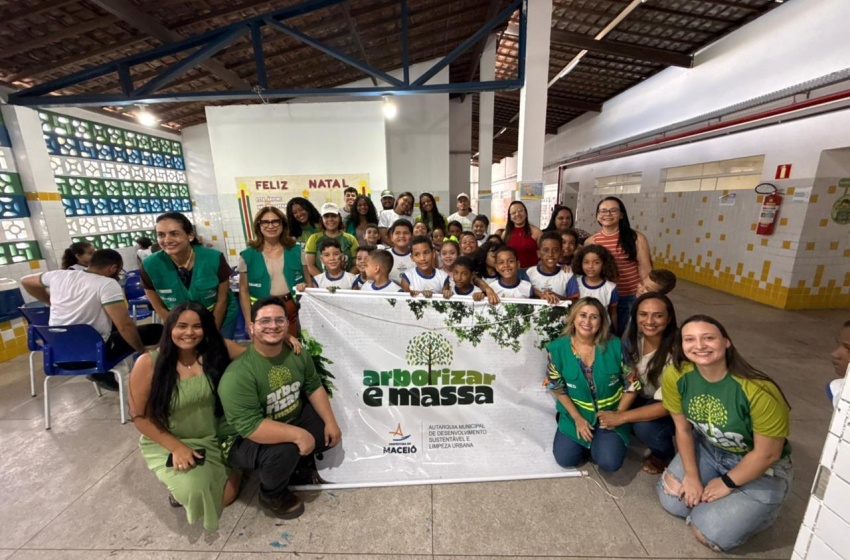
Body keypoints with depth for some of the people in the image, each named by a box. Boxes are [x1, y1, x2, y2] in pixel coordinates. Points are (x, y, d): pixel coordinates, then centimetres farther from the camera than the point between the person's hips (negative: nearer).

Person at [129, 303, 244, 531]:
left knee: (226, 496, -5)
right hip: (167, 443, -1)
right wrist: (176, 447, -17)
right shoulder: (148, 363, -17)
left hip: (214, 440, 2)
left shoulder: (218, 349, -14)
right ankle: (180, 487, 16)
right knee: (196, 491, -22)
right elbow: (139, 416, -9)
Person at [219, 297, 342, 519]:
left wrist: (330, 422, -10)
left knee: (331, 434, -6)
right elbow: (249, 426, -33)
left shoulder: (298, 354, -11)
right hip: (247, 439, -6)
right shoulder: (238, 374, -31)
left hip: (294, 418, 6)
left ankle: (301, 462, 25)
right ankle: (272, 495, 4)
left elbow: (314, 387, -2)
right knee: (284, 450, -31)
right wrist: (297, 435, -35)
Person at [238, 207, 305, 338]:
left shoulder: (296, 250, 2)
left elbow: (308, 281, 7)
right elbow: (244, 291, 2)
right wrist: (249, 322, -4)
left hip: (293, 309, 1)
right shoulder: (247, 255, -1)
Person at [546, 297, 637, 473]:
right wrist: (577, 418, -10)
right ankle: (586, 441, 22)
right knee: (565, 459, -10)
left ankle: (598, 441, 17)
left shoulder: (615, 346, -15)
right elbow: (558, 389, -6)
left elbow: (632, 385, -4)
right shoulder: (558, 348, -15)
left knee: (609, 463, -18)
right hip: (575, 414, 1)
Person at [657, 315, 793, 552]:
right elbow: (683, 429, -7)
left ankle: (761, 507, 18)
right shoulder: (674, 376, -22)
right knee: (672, 501, -7)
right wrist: (691, 475, -7)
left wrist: (727, 484, -10)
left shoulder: (759, 392, -33)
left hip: (763, 469, -3)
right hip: (708, 449, 4)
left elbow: (767, 454, -18)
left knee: (711, 534, -10)